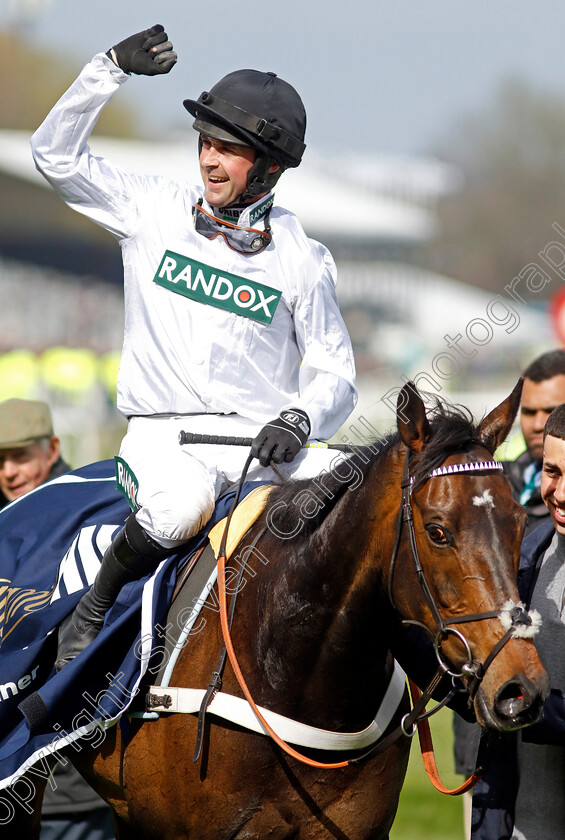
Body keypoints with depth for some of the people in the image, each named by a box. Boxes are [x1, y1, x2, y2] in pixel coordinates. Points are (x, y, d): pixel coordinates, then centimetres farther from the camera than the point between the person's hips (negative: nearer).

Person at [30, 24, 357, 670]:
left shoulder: (302, 259, 5)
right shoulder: (155, 211, 8)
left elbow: (334, 375, 7)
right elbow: (57, 155, 5)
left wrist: (297, 418, -15)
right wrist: (111, 69, -5)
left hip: (264, 439, 1)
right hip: (166, 431, -1)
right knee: (181, 505, -37)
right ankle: (92, 611, -12)